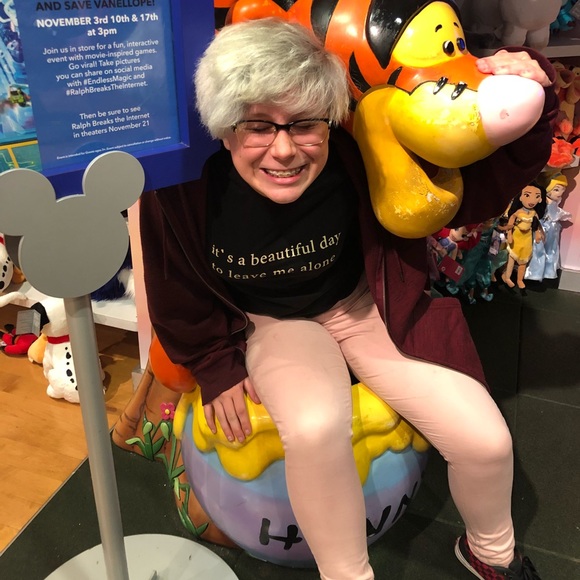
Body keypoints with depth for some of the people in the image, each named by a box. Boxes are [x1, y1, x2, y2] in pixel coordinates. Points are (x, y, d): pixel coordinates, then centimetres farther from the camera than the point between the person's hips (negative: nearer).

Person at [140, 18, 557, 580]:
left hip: (364, 304, 1)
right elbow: (177, 293, -5)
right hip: (270, 323, 0)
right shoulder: (181, 189, -23)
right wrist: (218, 366, -5)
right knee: (313, 426, -35)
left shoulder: (358, 159, -24)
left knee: (485, 439, -10)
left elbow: (476, 188, -12)